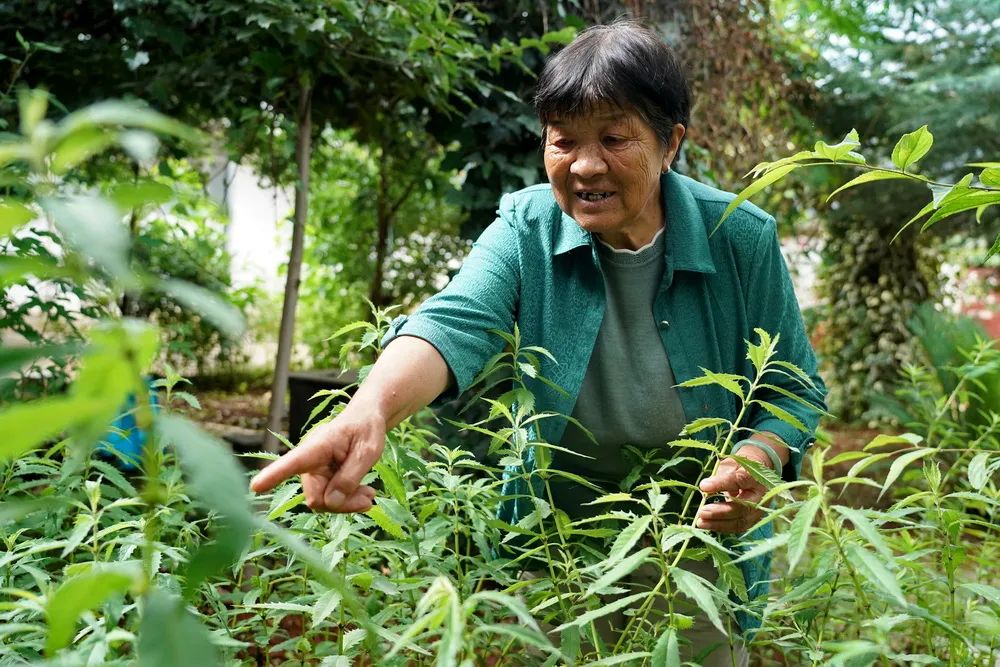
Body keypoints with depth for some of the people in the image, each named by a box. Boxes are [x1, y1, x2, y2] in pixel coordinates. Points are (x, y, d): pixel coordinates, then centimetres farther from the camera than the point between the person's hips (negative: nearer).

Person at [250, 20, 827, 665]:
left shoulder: (741, 239, -14)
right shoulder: (526, 230, -14)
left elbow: (794, 388, -5)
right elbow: (456, 322, -33)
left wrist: (759, 459, -28)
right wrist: (371, 410, -53)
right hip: (554, 552, 1)